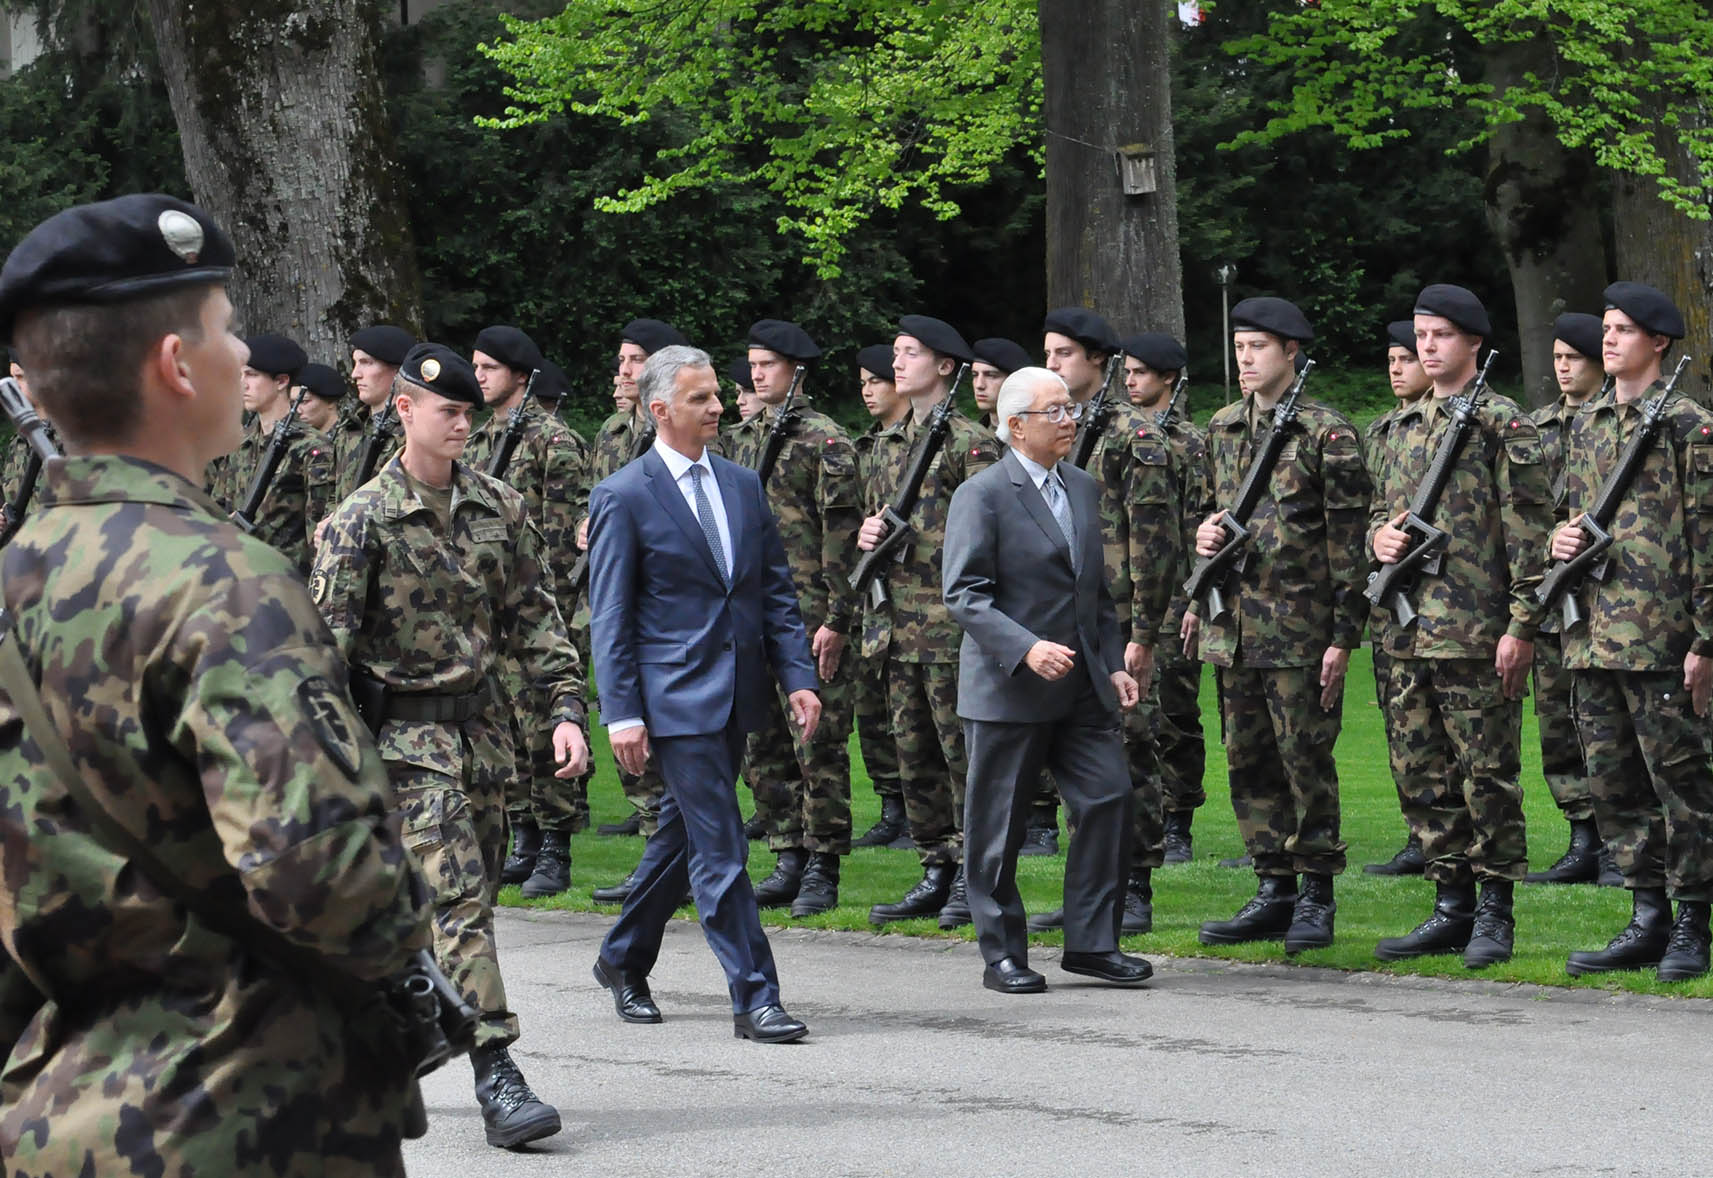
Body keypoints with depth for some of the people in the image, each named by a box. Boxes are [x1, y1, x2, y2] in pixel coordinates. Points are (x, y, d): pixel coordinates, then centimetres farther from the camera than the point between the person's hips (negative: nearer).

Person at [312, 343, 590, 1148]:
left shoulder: (499, 508, 7)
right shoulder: (363, 521, -8)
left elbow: (534, 618, 11)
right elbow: (326, 642, -9)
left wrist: (566, 709, 0)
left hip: (484, 729, 6)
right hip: (408, 736, -6)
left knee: (463, 900, 9)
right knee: (458, 901, -14)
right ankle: (497, 1079, -18)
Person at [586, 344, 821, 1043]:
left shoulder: (743, 485, 11)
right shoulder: (623, 497, -7)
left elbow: (777, 589, 13)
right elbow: (610, 617, -6)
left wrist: (798, 676, 3)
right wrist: (621, 713, -12)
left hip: (738, 692, 6)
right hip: (676, 697, -6)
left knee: (682, 833, 16)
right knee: (720, 851, -8)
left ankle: (623, 959, 34)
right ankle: (753, 1000, -5)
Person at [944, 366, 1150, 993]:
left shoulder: (1082, 487, 14)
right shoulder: (982, 495, -9)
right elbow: (964, 594, -15)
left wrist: (1114, 662, 12)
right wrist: (1026, 648, -26)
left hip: (1083, 686, 6)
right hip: (1007, 689, -6)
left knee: (1108, 799, -2)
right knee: (998, 825, 2)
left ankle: (1092, 942, 7)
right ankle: (1002, 956, 11)